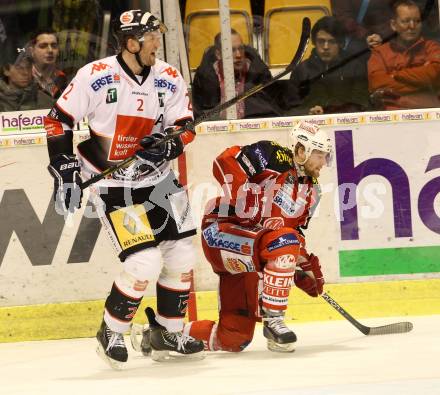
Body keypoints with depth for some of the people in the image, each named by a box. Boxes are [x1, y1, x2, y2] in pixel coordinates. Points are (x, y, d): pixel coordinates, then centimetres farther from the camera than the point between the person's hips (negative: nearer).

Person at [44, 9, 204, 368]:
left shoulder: (169, 79, -3)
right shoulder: (96, 76, -16)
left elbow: (185, 127, 1)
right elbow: (58, 120, -8)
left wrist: (166, 146, -21)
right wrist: (65, 169, -11)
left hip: (156, 177, 6)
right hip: (111, 183, -6)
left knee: (181, 255, 7)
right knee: (145, 263, -15)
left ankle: (170, 333, 26)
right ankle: (111, 334, 6)